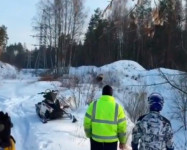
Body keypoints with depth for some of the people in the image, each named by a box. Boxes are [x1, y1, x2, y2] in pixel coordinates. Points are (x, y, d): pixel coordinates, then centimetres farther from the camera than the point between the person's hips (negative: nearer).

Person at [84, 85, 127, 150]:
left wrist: (89, 134, 15)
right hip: (111, 141, -1)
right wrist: (122, 141, 9)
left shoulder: (94, 105, -5)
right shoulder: (117, 107, -6)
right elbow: (122, 126, -4)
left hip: (96, 139, 1)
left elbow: (87, 122, -3)